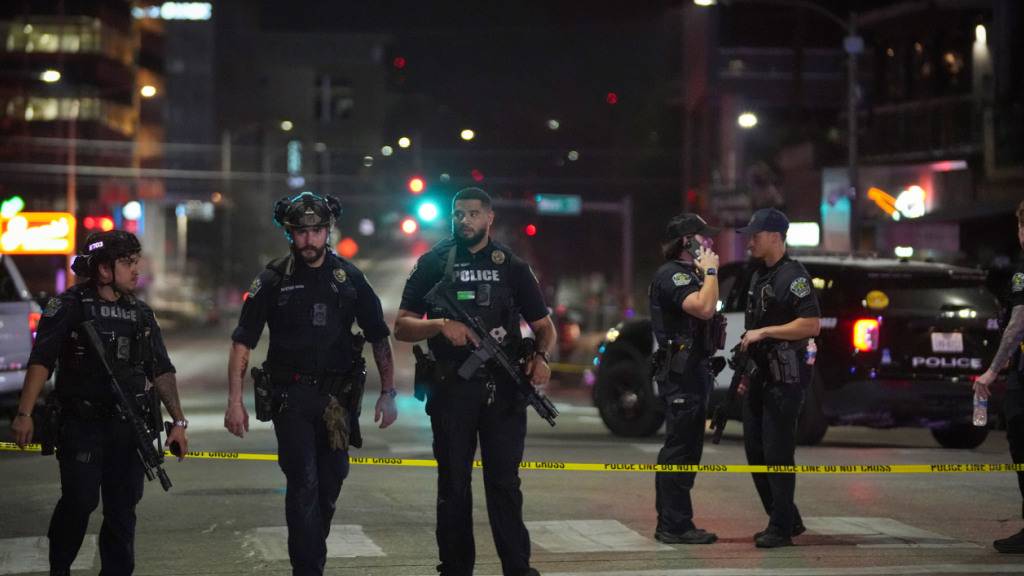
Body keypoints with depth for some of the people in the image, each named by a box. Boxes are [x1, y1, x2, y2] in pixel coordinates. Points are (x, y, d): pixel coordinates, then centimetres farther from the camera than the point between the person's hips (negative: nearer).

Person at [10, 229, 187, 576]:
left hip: (128, 429, 5)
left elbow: (162, 372, 16)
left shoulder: (140, 314, 13)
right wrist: (24, 414, -20)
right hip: (81, 426, -5)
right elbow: (41, 361, -11)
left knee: (123, 509, 5)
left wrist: (178, 421, 8)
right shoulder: (70, 307, -4)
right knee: (79, 502, -8)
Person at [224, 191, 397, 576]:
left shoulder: (349, 278, 4)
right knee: (304, 483, -12)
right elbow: (242, 343, -1)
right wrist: (235, 400, -8)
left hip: (338, 397, 3)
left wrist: (388, 393, 1)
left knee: (330, 483, 11)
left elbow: (378, 338, 8)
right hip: (291, 397, -3)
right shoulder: (273, 281, -2)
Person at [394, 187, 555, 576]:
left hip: (504, 390, 0)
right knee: (453, 483, 5)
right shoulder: (433, 264, 6)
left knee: (504, 482, 0)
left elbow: (543, 326, 13)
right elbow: (401, 327, 1)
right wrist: (441, 325, -17)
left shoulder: (512, 267, 9)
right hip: (451, 388, 0)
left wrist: (541, 356, -8)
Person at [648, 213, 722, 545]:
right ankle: (676, 526, -10)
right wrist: (710, 271, -16)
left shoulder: (688, 274, 21)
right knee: (680, 449, -10)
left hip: (693, 371, 11)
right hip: (681, 372, -11)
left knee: (683, 449, 13)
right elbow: (704, 308, -27)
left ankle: (669, 524, 18)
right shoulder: (671, 275, -12)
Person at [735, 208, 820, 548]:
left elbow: (811, 325, -20)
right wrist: (746, 372, 19)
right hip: (760, 376, 9)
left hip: (785, 378, -9)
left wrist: (764, 332, -19)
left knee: (777, 453, -7)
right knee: (755, 451, 10)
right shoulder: (758, 276, 17)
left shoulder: (793, 276, -12)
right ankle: (789, 520, 20)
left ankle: (781, 529, -1)